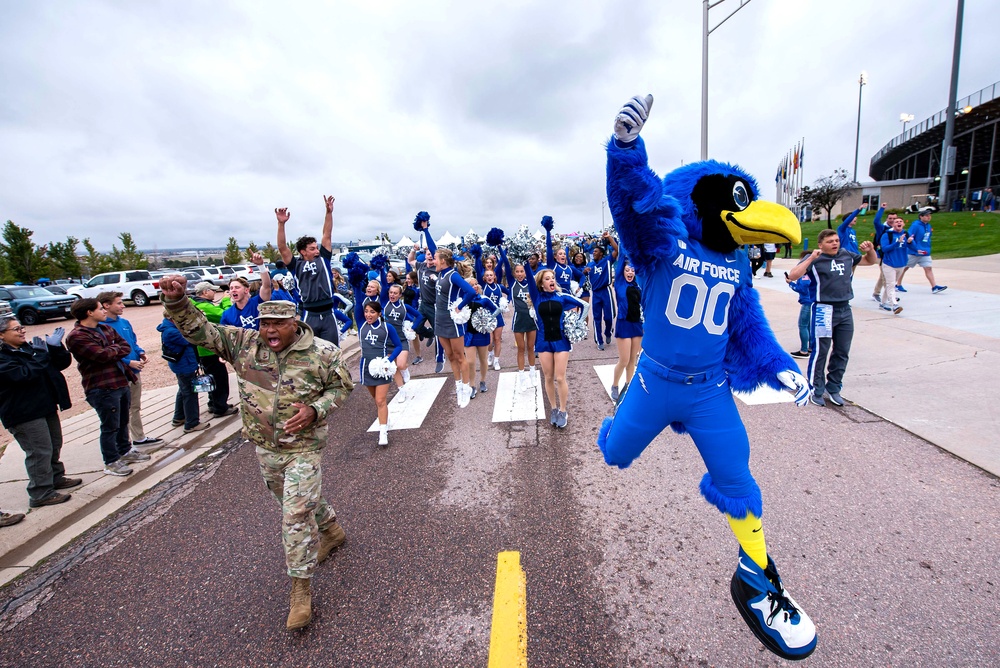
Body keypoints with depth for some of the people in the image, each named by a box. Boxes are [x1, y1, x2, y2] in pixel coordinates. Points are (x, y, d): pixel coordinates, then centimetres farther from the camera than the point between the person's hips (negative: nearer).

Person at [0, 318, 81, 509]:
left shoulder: (30, 348, 11)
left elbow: (62, 363, 7)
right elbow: (24, 374, -28)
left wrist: (55, 347, -9)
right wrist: (40, 355, -22)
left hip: (46, 407, 9)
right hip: (24, 414, -8)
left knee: (54, 445, 20)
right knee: (40, 452, -5)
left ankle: (56, 478, 37)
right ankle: (41, 494, 6)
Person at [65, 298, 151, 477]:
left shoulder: (106, 328, 12)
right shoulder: (77, 337, -14)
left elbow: (126, 346, 8)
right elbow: (102, 355, -23)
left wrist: (111, 351, -11)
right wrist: (116, 349, -4)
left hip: (121, 381, 8)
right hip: (102, 387, -8)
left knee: (123, 422, 21)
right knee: (110, 426, 2)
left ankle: (125, 451, 37)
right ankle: (111, 462, 15)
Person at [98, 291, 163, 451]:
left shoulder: (125, 322, 7)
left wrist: (140, 352, -1)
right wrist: (129, 362, -23)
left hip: (135, 372, 7)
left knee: (135, 407, 19)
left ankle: (140, 438, 32)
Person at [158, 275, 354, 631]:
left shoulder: (323, 352, -13)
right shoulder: (244, 343, -5)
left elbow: (341, 387, -4)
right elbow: (199, 331, -7)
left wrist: (314, 411, -19)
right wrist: (176, 301, -24)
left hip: (303, 448, -5)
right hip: (264, 447, 5)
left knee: (297, 514, -3)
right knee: (294, 503, 23)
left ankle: (301, 588, 15)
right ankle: (331, 530, 52)